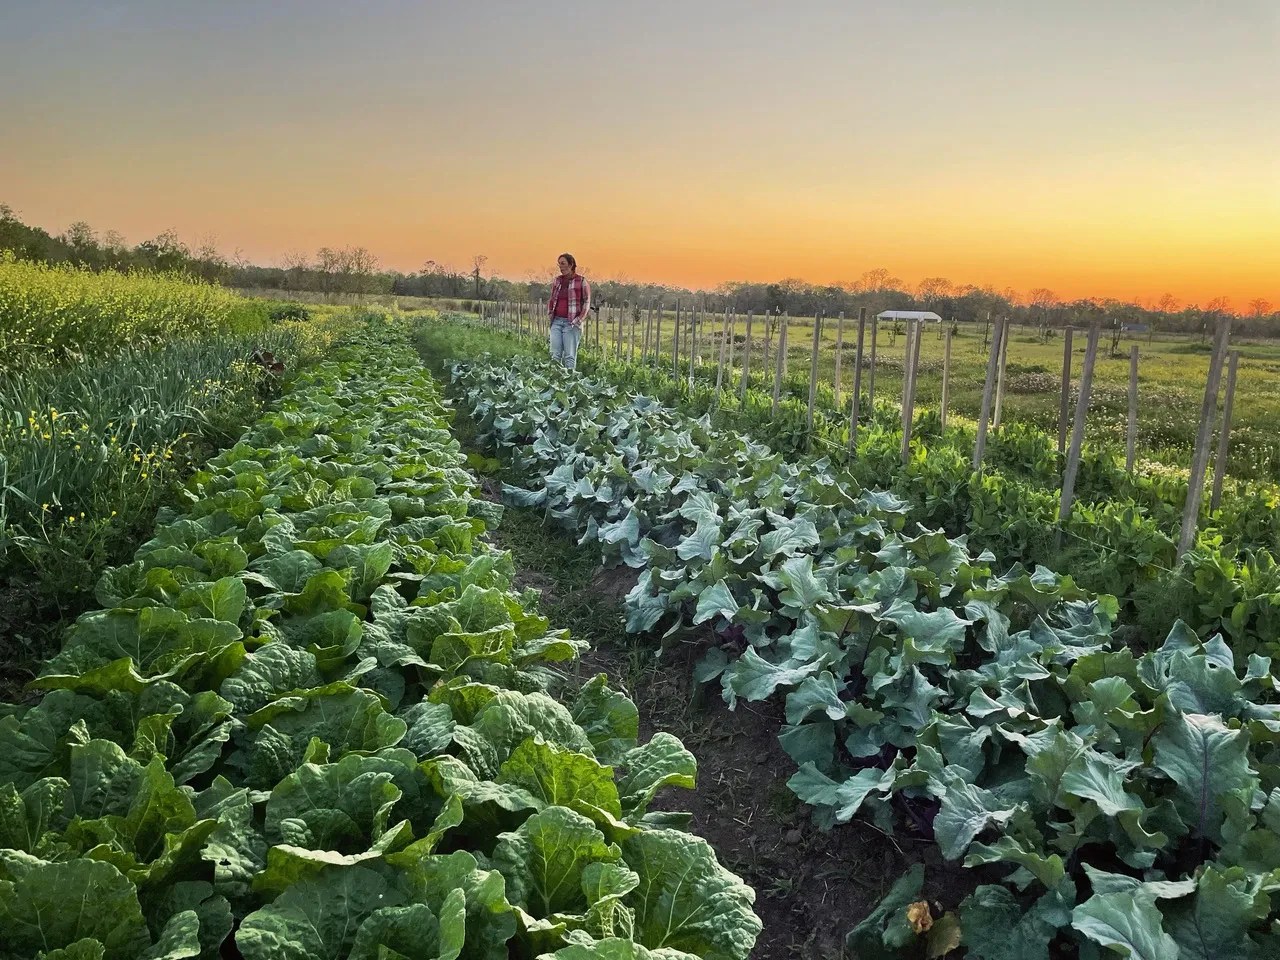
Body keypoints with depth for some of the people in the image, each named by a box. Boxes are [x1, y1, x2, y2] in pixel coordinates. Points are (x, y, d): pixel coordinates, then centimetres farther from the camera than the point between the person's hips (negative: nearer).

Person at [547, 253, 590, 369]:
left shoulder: (581, 281, -2)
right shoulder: (556, 281, 13)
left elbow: (587, 302, -1)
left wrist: (579, 319, -8)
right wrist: (549, 312, 9)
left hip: (571, 323, -5)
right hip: (556, 321, 5)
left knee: (570, 356, -4)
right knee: (555, 354, 0)